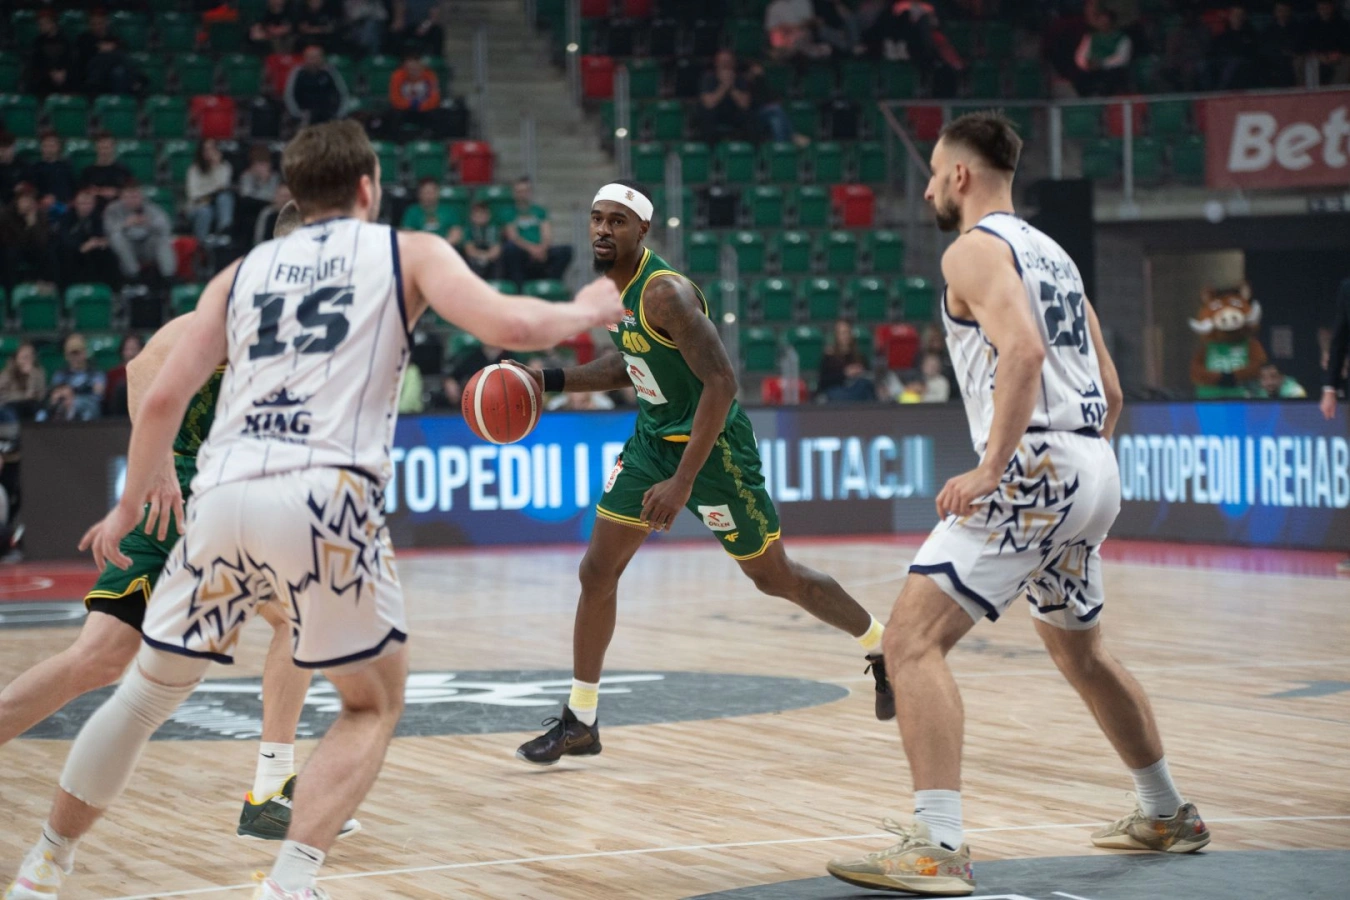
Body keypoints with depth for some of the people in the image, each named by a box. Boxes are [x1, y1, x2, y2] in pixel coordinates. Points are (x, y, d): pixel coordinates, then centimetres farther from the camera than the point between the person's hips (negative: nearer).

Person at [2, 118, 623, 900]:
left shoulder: (243, 271, 22)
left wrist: (131, 505, 31)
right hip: (324, 496, -4)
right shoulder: (410, 253, 13)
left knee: (149, 692, 21)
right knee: (374, 705, 14)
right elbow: (511, 325, -2)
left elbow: (163, 401, 17)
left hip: (223, 494, 4)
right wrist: (588, 311, 18)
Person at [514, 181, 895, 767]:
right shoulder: (610, 287, 1)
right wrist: (550, 381, 9)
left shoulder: (665, 293, -26)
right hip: (652, 438, 8)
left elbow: (721, 382, -31)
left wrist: (684, 481, -32)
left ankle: (882, 649, 28)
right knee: (597, 572, 1)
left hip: (712, 443, -8)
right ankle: (579, 722, 11)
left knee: (774, 576, 5)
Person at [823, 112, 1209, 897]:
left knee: (914, 640, -13)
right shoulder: (1052, 253, 22)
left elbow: (1023, 351, -23)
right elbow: (1112, 391, 23)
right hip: (1094, 467, 9)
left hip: (1035, 464, -9)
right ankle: (1168, 816, 41)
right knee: (1079, 651, 29)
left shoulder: (975, 249, -5)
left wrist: (990, 468, -24)